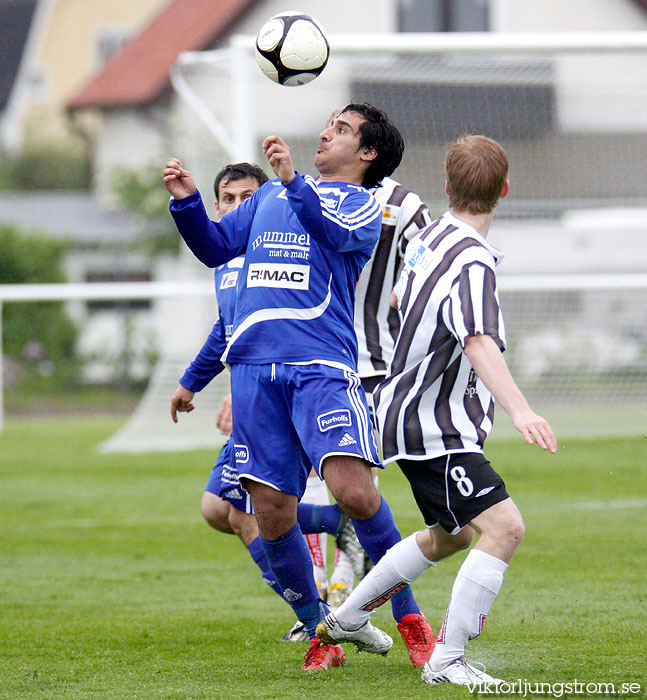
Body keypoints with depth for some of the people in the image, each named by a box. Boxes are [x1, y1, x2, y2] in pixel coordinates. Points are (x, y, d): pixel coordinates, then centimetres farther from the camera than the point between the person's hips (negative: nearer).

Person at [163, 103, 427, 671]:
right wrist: (187, 202, 8)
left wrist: (292, 181, -29)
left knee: (352, 489, -21)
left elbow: (336, 233, -14)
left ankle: (409, 616, -3)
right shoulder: (270, 196, 26)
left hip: (323, 366, -5)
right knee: (271, 510, 0)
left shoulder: (361, 203, 9)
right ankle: (319, 631, 15)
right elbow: (215, 247, 26)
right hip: (255, 364, 5)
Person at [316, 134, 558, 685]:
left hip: (413, 411, 10)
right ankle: (447, 660, -18)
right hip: (431, 425, -10)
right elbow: (479, 343, -37)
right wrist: (519, 409, -49)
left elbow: (400, 301, 29)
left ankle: (345, 620, 38)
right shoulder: (472, 260, -21)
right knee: (503, 527, -20)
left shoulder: (431, 239, 9)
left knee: (451, 534, 26)